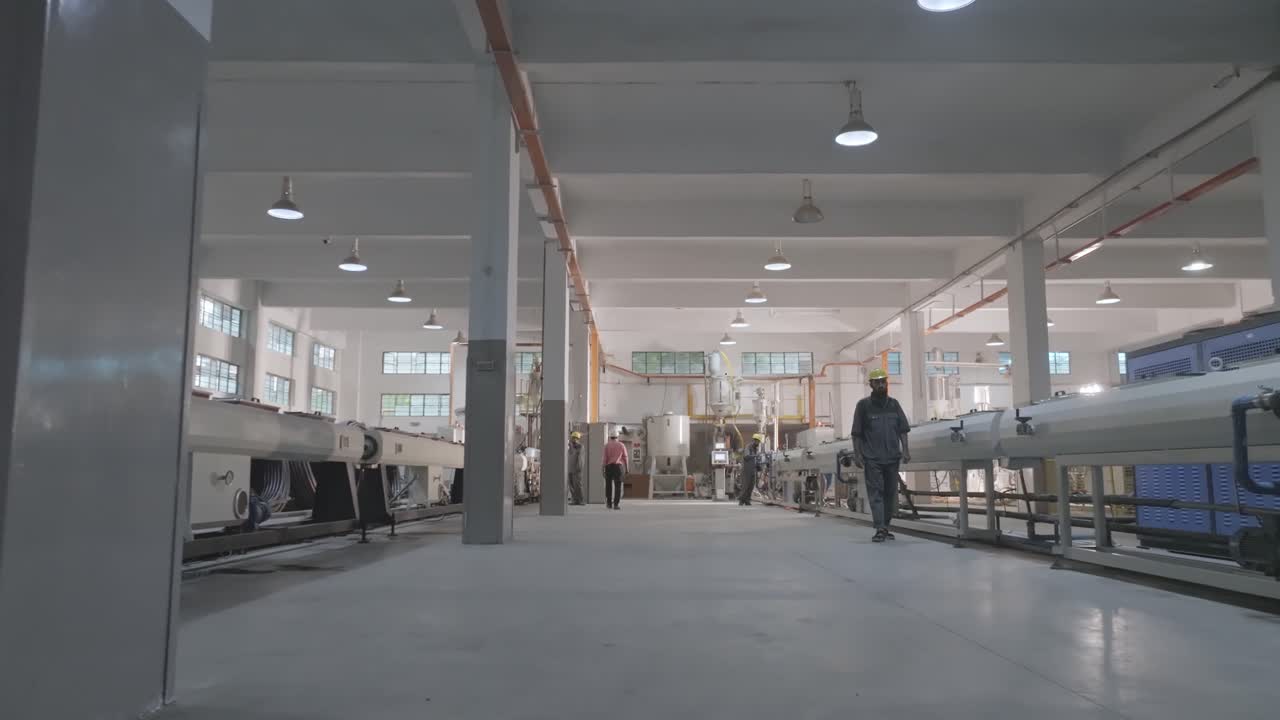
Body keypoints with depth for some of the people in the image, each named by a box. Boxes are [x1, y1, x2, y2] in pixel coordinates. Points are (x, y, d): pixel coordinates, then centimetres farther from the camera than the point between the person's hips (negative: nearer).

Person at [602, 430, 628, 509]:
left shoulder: (607, 445, 1)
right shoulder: (622, 445, 4)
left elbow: (605, 458, -5)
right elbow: (625, 458, 1)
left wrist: (603, 469, -3)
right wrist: (626, 468, 8)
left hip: (609, 466, 0)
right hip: (618, 466, 0)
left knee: (609, 485, 13)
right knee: (618, 486, -2)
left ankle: (609, 503, 17)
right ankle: (615, 504, -11)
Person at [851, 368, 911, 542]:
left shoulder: (893, 404, 9)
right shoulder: (863, 405, 0)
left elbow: (902, 429, 10)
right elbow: (856, 433, 1)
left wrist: (905, 449, -1)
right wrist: (857, 454, -5)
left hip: (892, 456, 4)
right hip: (872, 458, -4)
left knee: (890, 492, 8)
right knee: (875, 492, -8)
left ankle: (886, 526, 19)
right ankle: (880, 529, -11)